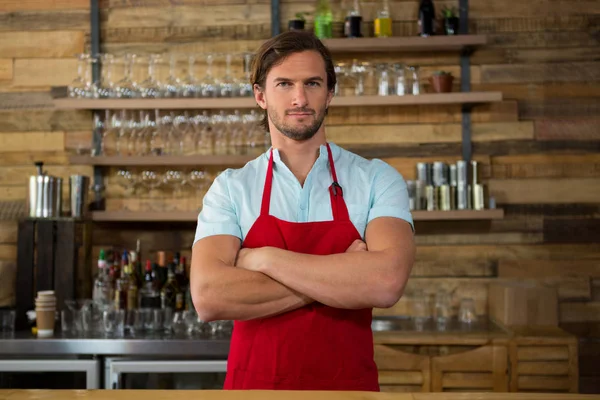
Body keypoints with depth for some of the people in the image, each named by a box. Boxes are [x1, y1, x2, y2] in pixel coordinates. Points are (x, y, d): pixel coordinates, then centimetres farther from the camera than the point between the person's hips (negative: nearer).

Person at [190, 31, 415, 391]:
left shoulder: (377, 180, -5)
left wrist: (265, 258, -17)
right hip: (254, 383, 0)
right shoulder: (230, 188, -4)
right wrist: (341, 275, -19)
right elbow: (209, 297, -18)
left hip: (348, 383, 0)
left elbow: (386, 282, -22)